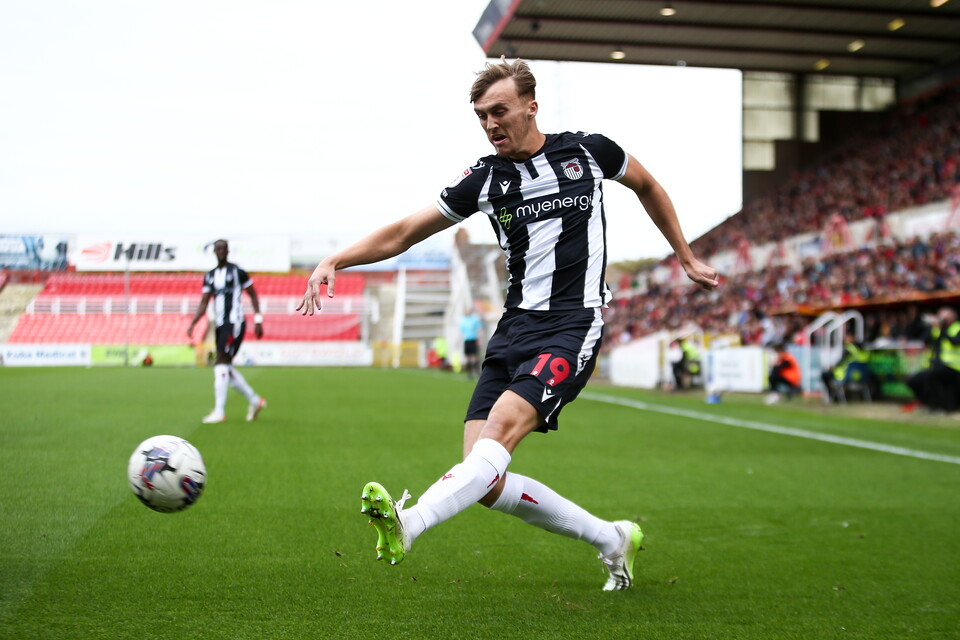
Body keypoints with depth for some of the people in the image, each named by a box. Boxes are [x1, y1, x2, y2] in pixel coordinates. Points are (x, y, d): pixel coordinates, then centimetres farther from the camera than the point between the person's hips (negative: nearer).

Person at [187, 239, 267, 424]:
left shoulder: (237, 272, -2)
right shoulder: (209, 276, 15)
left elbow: (253, 294, 3)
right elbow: (203, 303, 13)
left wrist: (258, 320, -2)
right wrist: (192, 324, 2)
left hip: (235, 323, -7)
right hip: (220, 325, 7)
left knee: (221, 363, -16)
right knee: (225, 369, 7)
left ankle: (219, 411, -16)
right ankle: (254, 400, 23)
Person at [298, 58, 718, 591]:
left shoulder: (588, 151, 5)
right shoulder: (484, 178, 8)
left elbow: (647, 186, 24)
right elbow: (404, 232, 8)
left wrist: (686, 258, 27)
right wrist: (337, 259, -6)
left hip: (572, 327, -4)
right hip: (514, 327, 4)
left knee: (499, 432, -28)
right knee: (487, 484, -6)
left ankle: (407, 524, -42)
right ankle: (612, 538, 11)